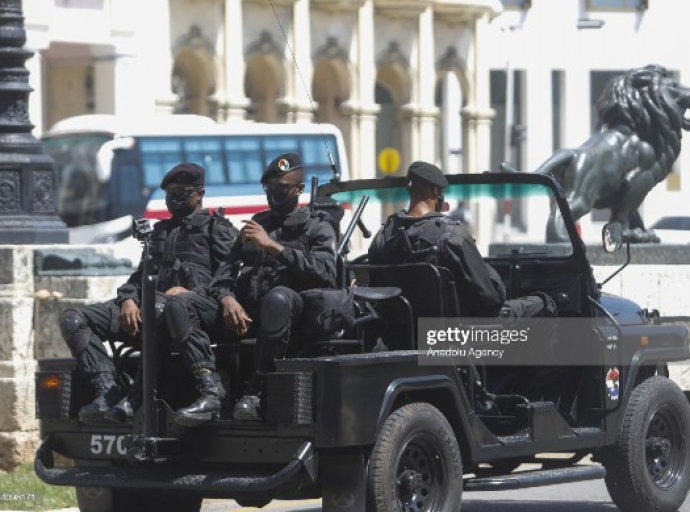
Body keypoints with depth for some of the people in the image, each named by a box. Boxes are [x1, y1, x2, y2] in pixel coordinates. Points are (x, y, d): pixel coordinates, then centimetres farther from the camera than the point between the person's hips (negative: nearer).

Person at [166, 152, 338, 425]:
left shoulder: (317, 227, 12)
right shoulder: (257, 224, 29)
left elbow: (325, 273, -8)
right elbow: (226, 270, 20)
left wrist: (273, 246, -11)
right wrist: (227, 298, -5)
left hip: (292, 309, -5)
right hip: (244, 310, 5)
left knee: (278, 298, -42)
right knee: (179, 304, -16)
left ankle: (257, 393, -33)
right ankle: (209, 394, -30)